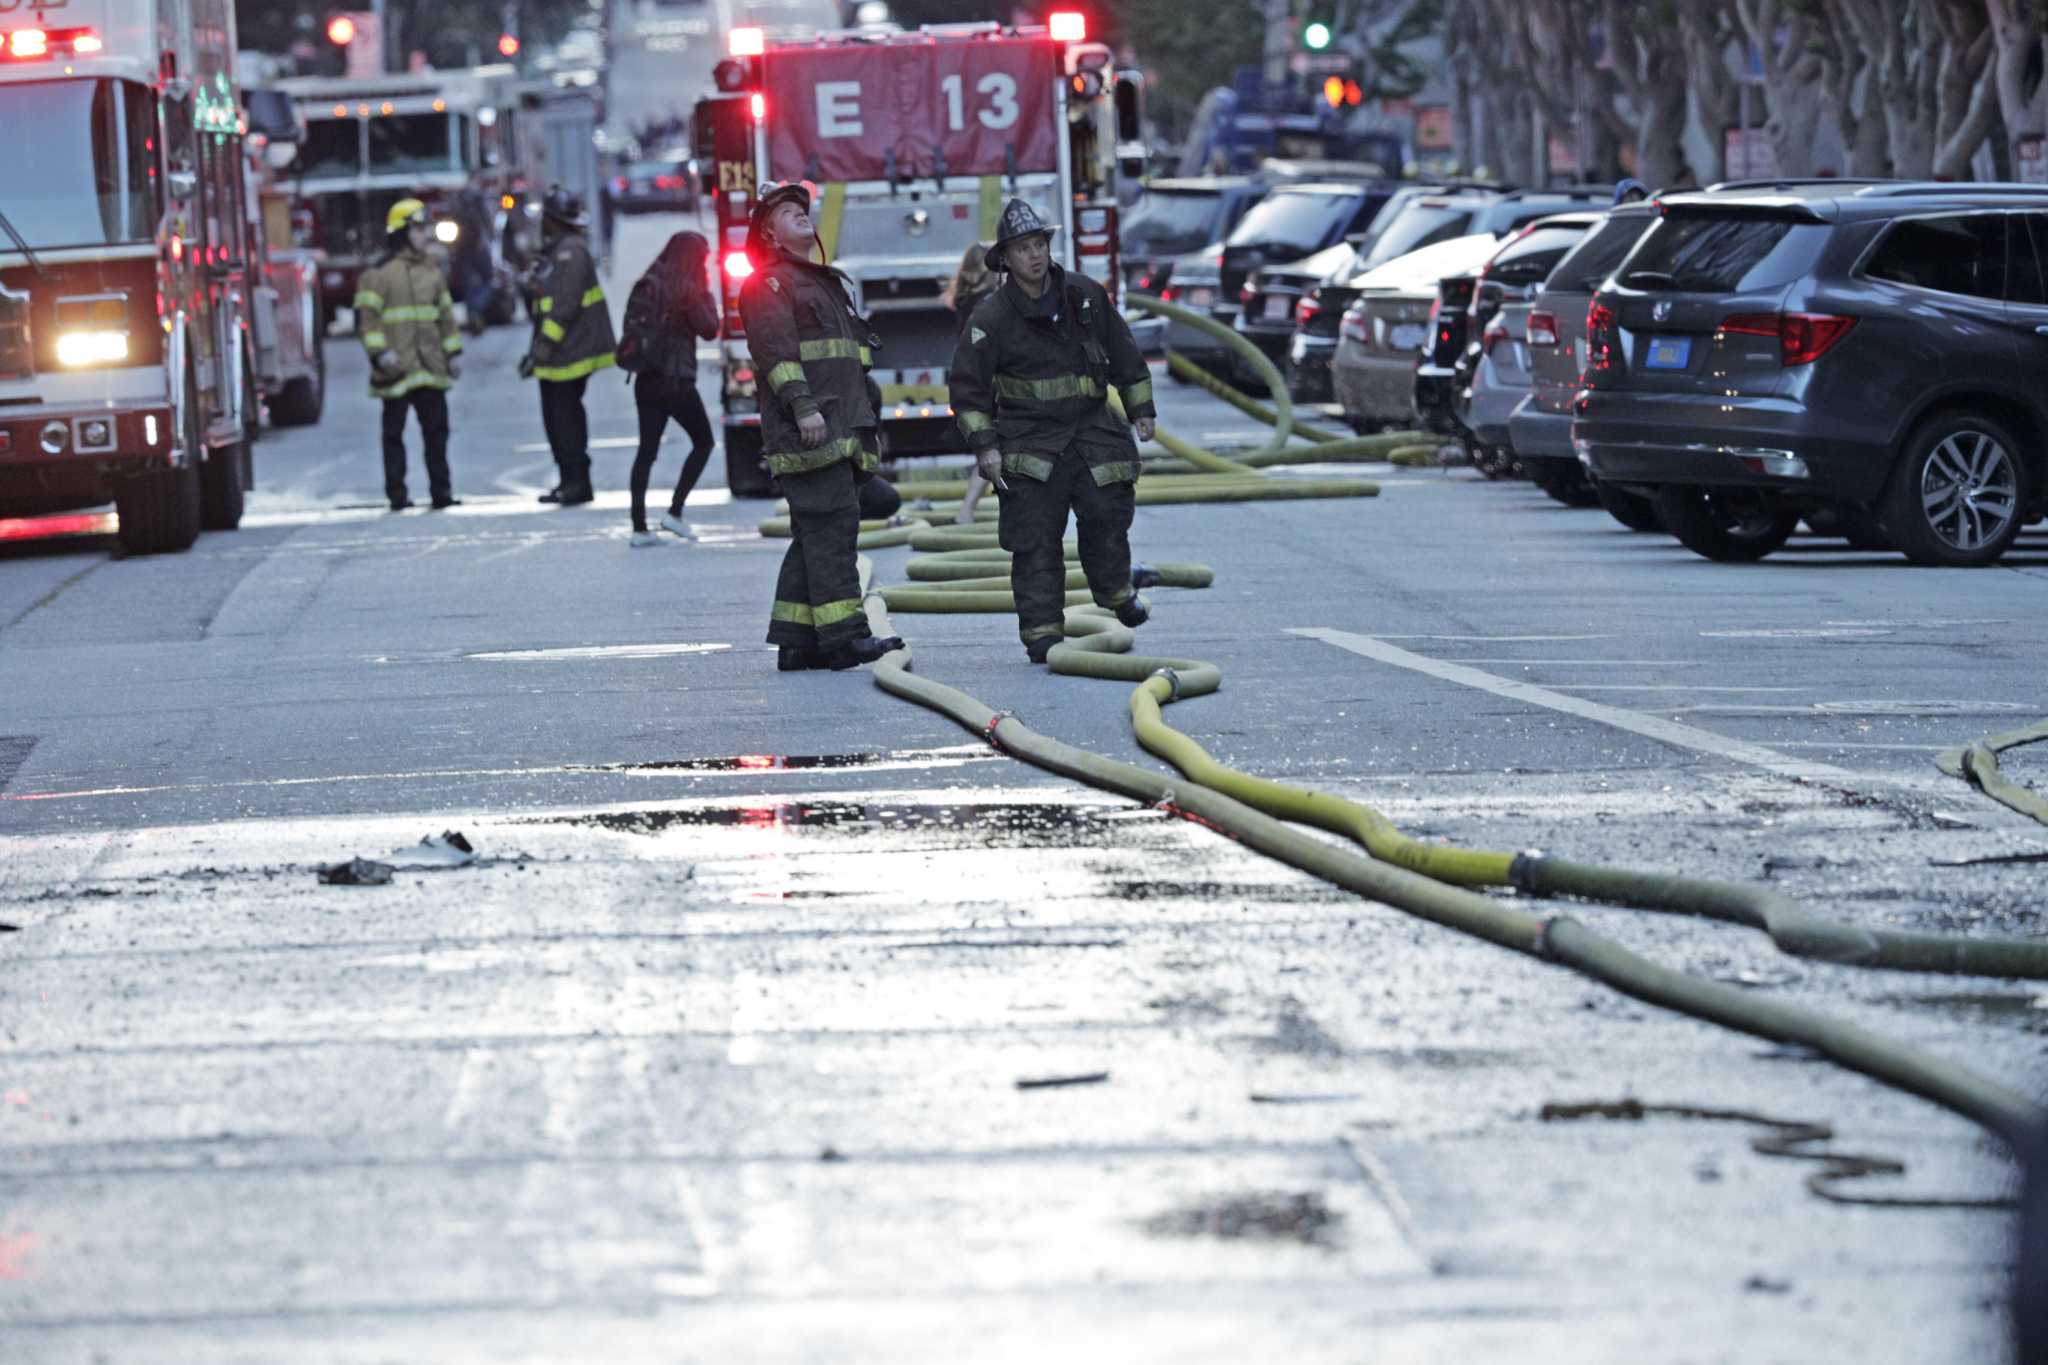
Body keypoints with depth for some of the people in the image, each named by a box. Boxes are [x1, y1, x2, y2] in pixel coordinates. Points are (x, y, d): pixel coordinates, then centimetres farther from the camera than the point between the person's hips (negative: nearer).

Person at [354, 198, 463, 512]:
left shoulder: (431, 270, 14)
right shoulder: (379, 273, -6)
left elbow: (445, 314, 20)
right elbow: (366, 317, -9)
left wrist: (453, 353, 16)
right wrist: (379, 352, -18)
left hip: (430, 367, 6)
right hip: (396, 368, -6)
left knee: (436, 429, 5)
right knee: (394, 432, 1)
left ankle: (441, 490, 10)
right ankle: (397, 495, 4)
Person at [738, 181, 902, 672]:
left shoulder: (829, 282, 28)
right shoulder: (767, 282, -2)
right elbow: (775, 348, -15)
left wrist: (867, 424, 28)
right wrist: (803, 407, -25)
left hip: (844, 431, 10)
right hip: (807, 431, -9)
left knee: (816, 534, 8)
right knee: (830, 526, -15)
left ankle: (795, 641, 9)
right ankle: (844, 635, -20)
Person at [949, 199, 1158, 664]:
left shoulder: (1087, 297, 3)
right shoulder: (991, 318, -7)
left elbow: (1124, 356, 15)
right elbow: (968, 386, -3)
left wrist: (1141, 409, 16)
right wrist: (983, 444, -9)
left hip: (1092, 430, 3)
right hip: (1029, 444, -3)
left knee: (1107, 517, -1)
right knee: (1036, 541, -7)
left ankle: (1115, 591, 28)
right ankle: (1042, 634, -4)